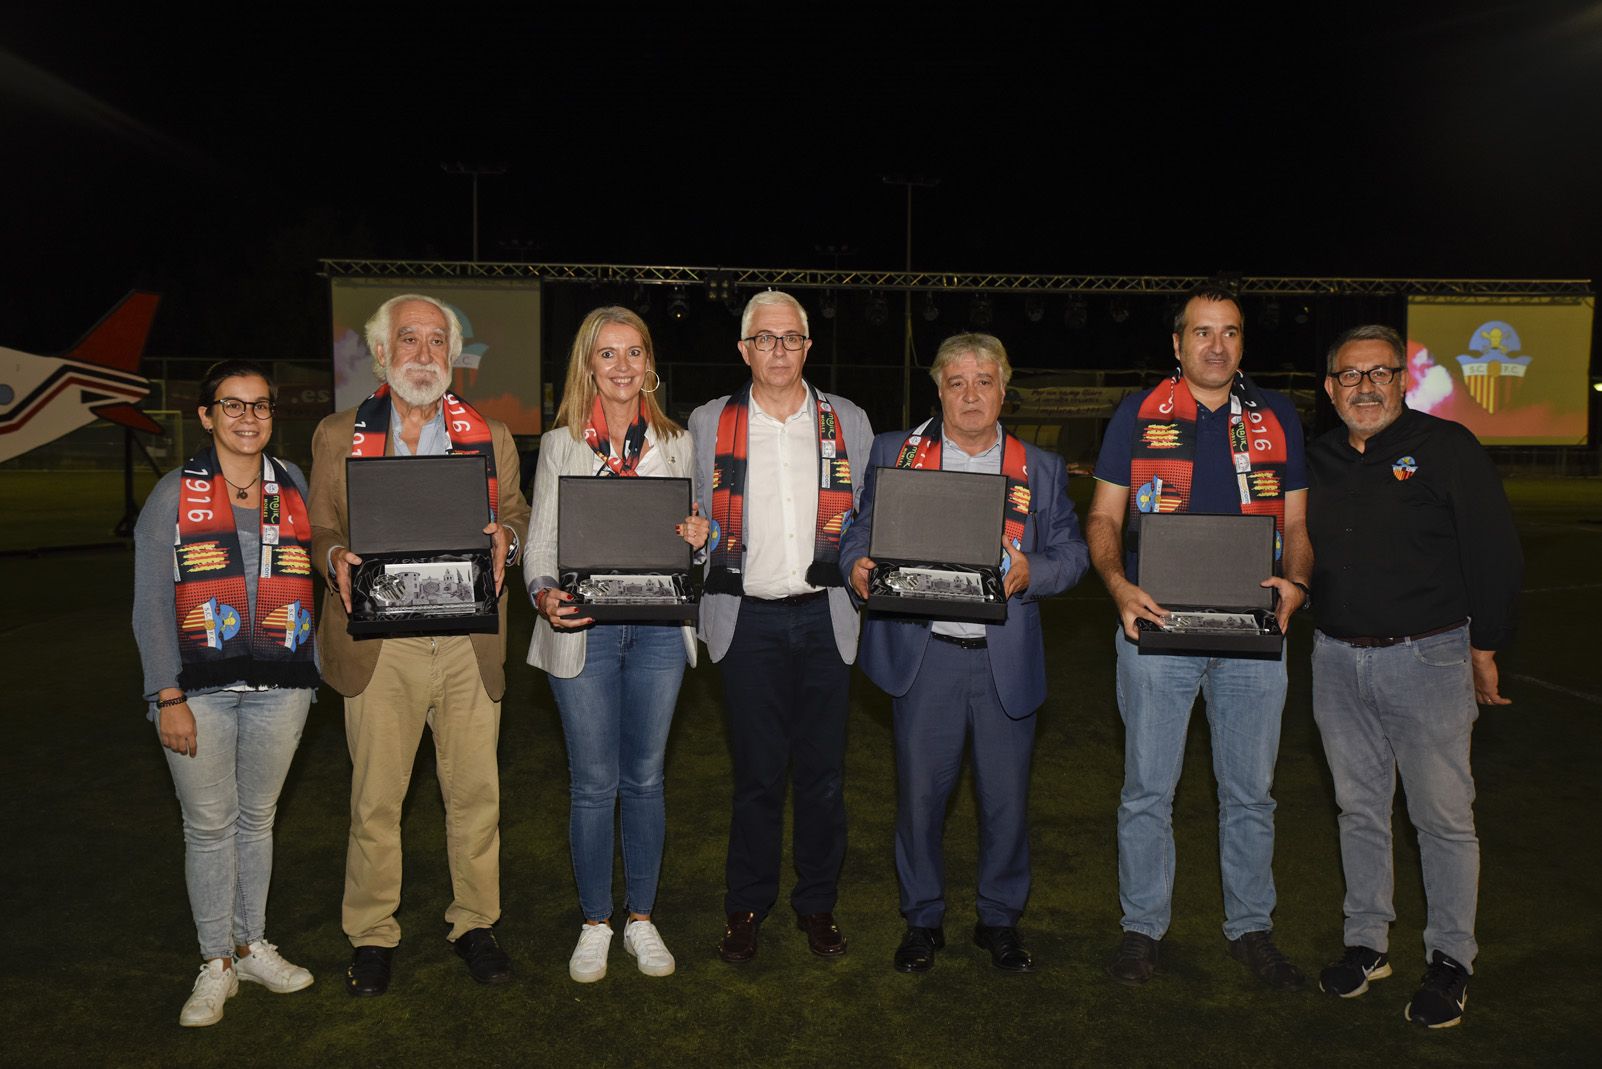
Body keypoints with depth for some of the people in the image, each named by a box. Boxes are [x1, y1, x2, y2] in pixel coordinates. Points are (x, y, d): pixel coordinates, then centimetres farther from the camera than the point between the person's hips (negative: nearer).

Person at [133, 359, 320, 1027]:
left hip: (279, 686, 2)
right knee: (209, 824, 4)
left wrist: (310, 674, 9)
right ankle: (216, 966, 18)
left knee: (257, 817, 13)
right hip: (198, 688, -2)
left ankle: (252, 945, 28)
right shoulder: (174, 494, 0)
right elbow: (151, 605, -2)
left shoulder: (293, 486, 8)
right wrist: (168, 697, -9)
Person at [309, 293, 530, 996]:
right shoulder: (337, 437, 8)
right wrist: (336, 560, -11)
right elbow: (320, 528, 11)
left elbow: (517, 514, 13)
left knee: (476, 793, 7)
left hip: (469, 645, 1)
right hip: (379, 646, -1)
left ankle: (475, 924, 25)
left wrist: (504, 537, -10)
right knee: (375, 799, 6)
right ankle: (372, 934, 24)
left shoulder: (491, 437, 10)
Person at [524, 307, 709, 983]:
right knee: (593, 784, 5)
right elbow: (541, 538, 1)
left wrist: (695, 539, -8)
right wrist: (544, 593, -19)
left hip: (657, 628, 2)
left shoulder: (675, 444, 9)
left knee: (645, 779, 11)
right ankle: (594, 924, 23)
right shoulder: (561, 445, 3)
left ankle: (642, 919, 26)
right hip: (583, 629, -1)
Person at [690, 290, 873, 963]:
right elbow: (695, 520, 10)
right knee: (756, 773, 5)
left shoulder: (849, 422, 9)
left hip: (825, 617, 1)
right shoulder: (708, 424, 7)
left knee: (822, 771, 8)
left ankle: (817, 903, 25)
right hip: (749, 617, -1)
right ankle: (747, 907, 22)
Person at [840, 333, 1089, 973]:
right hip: (923, 655, -1)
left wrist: (1031, 573, -13)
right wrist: (858, 566, -15)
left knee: (1006, 797, 8)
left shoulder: (1041, 469, 10)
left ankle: (999, 920, 29)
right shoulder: (893, 453, 8)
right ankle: (922, 920, 26)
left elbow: (1072, 553, 8)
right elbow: (861, 531, 8)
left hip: (1008, 660, 1)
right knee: (919, 793, 6)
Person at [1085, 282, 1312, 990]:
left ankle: (1251, 928, 29)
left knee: (1250, 790, 12)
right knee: (1147, 789, 6)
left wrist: (1295, 581, -8)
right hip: (1156, 627, -2)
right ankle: (1143, 927, 22)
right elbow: (1103, 517, 4)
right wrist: (1117, 583, -15)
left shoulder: (1278, 418, 10)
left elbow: (1295, 523, 13)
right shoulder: (1138, 416, 3)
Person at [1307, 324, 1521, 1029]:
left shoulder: (1445, 448, -5)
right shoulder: (1316, 463, 8)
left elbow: (1495, 554, -3)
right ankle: (1367, 942, 27)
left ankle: (1450, 959, 19)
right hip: (1337, 660, 4)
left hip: (1428, 658, -4)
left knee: (1444, 817, 3)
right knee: (1359, 808, 13)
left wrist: (1485, 646, -2)